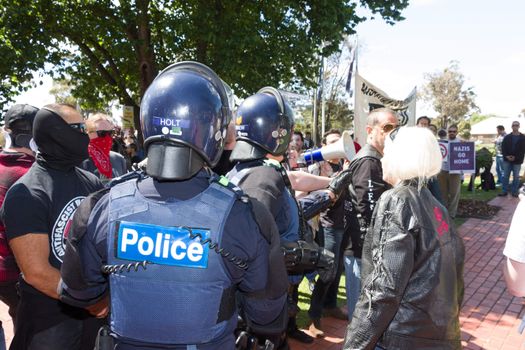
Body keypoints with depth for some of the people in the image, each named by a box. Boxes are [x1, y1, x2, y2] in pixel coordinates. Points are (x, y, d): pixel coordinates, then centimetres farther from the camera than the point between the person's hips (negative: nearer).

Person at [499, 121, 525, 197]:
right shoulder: (507, 137, 6)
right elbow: (503, 148, 3)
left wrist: (515, 157, -15)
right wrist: (506, 156, -13)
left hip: (517, 161, -1)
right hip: (507, 160, 2)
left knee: (516, 177, 5)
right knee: (505, 176, 3)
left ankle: (514, 192, 12)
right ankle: (504, 191, 8)